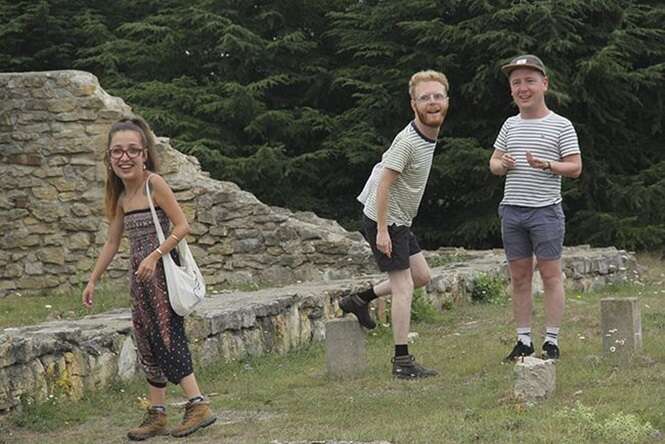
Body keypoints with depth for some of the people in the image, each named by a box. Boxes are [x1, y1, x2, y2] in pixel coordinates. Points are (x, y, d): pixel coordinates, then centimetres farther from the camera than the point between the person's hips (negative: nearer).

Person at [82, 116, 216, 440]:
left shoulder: (154, 183, -11)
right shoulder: (122, 197, 11)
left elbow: (182, 226, -15)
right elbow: (112, 243, 18)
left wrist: (154, 256, -21)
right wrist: (93, 281, 19)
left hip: (161, 270, -8)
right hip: (139, 277, 8)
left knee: (167, 337, -11)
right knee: (148, 343, 9)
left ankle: (199, 405, -9)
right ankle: (156, 416, 15)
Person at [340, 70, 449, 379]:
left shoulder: (429, 136, 6)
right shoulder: (407, 141, -23)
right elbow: (384, 184, -23)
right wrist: (382, 230, -23)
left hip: (400, 221, 9)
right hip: (383, 220, -9)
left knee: (421, 276, 15)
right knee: (404, 286, -7)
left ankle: (360, 299, 24)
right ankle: (402, 362, -1)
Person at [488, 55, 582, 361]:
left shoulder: (561, 125, -2)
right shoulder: (510, 125, 13)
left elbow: (575, 167, -4)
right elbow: (493, 162, 19)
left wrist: (548, 165, -22)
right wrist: (502, 165, -5)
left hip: (546, 210, -5)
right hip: (512, 210, 5)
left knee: (550, 274, -1)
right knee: (519, 276, 7)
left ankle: (551, 340, 4)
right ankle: (523, 340, 13)